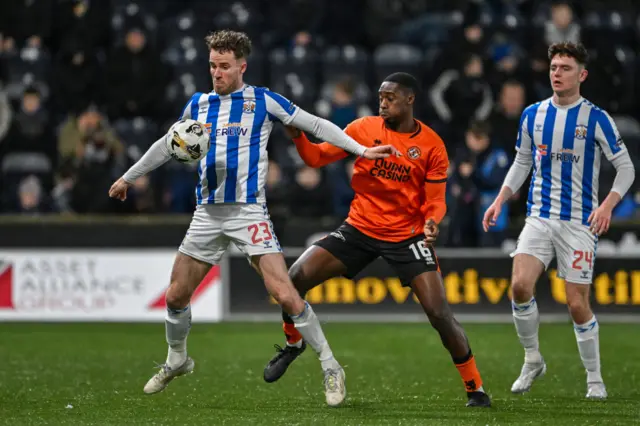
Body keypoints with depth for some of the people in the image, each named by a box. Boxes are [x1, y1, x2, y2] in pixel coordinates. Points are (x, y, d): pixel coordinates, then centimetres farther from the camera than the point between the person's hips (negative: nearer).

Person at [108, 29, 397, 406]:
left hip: (249, 212, -5)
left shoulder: (262, 100, -3)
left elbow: (315, 125, 0)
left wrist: (362, 150, -6)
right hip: (207, 215, 5)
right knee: (176, 295, 7)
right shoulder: (199, 104, 10)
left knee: (285, 295, -17)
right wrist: (128, 178, 29)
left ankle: (331, 368, -5)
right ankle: (177, 361, 33)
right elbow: (166, 146, 24)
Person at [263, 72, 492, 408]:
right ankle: (293, 343, 19)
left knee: (439, 312, -14)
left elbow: (435, 201, -3)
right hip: (359, 229, 2)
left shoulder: (431, 145, -6)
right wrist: (298, 137, -19)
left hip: (407, 237, -2)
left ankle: (475, 388, 1)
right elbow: (317, 157, 0)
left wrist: (432, 222, -25)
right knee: (295, 278, -11)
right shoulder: (364, 128, -2)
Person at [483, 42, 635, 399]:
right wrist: (500, 201, 6)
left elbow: (626, 167, -5)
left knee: (578, 304, -4)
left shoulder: (596, 118, -7)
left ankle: (595, 379, 13)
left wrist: (608, 205, -20)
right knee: (520, 285, -16)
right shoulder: (533, 115, 6)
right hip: (540, 218, 3)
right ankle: (532, 360, 4)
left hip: (580, 222, -3)